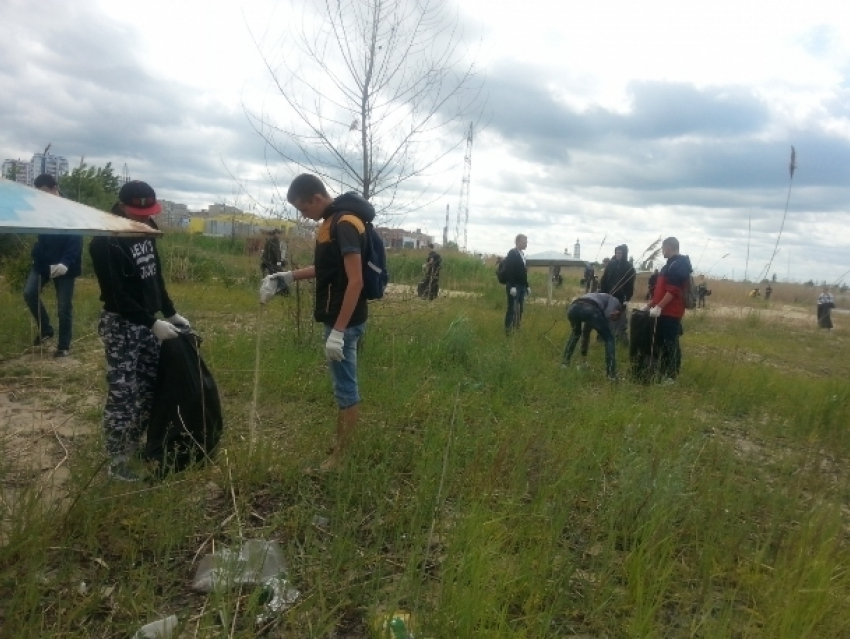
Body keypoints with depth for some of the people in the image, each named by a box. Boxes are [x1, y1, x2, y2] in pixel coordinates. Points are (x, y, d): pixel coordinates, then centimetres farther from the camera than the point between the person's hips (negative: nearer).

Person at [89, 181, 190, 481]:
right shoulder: (106, 242, -18)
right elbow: (116, 294, -22)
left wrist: (170, 313, 12)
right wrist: (153, 324, -25)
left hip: (147, 321, 8)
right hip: (121, 325, -8)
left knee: (150, 388, 12)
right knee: (122, 393, -3)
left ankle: (134, 444, 28)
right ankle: (117, 460, 9)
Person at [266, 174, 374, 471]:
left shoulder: (345, 224, -20)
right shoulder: (333, 220, 11)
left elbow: (355, 281, -25)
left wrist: (338, 331, -26)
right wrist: (291, 276, 14)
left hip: (344, 322, -10)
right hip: (338, 318, 10)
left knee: (345, 387, 0)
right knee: (344, 385, 18)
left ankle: (341, 456, 12)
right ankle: (341, 443, 31)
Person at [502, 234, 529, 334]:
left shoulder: (522, 254, 16)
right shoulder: (512, 254, -10)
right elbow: (509, 271, -18)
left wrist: (527, 285, 16)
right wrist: (512, 286, -24)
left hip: (521, 286, 8)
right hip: (514, 287, -8)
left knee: (520, 309, 9)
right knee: (512, 309, -7)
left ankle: (516, 329, 15)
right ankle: (508, 331, -1)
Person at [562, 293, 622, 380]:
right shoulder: (614, 301, 30)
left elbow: (585, 331, 49)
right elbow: (607, 315, 4)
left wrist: (584, 353, 55)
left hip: (573, 308, 6)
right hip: (590, 309, -6)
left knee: (575, 333, 40)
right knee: (609, 339, 16)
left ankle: (565, 362, 35)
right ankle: (612, 375, 10)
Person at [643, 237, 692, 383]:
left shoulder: (678, 265, -13)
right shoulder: (671, 264, 19)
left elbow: (673, 291, -22)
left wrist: (658, 307, -23)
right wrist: (649, 305, 22)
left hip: (671, 312, -10)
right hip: (664, 311, 10)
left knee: (671, 343, -4)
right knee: (661, 342, 14)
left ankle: (671, 376, 1)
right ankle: (662, 372, 22)